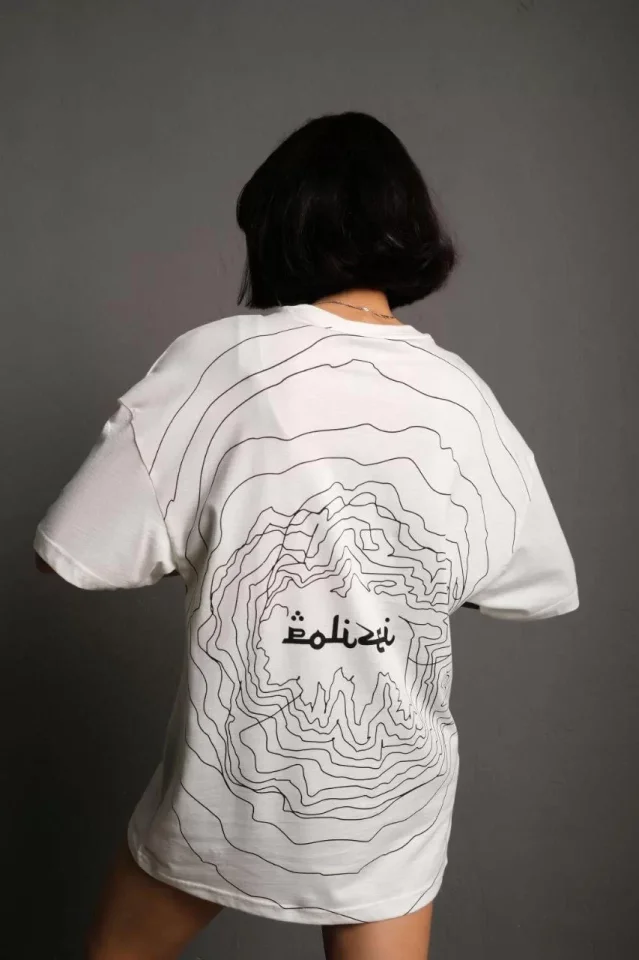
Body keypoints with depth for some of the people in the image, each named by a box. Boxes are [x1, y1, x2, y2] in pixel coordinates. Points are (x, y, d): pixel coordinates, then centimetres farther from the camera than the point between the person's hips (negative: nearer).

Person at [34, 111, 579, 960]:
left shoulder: (217, 361, -16)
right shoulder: (461, 397, -8)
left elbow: (77, 553, -13)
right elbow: (542, 588, 4)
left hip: (233, 781, -1)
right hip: (393, 792, 2)